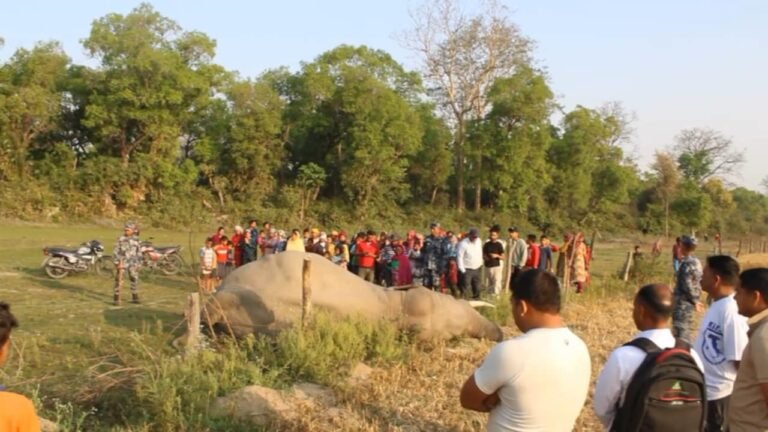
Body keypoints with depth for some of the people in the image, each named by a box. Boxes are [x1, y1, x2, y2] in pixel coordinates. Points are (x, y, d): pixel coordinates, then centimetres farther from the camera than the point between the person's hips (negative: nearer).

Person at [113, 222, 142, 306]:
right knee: (119, 280, -6)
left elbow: (139, 252, 11)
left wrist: (139, 264, 9)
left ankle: (135, 298, 21)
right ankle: (116, 299, 0)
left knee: (134, 279, 8)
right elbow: (116, 251, -7)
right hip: (122, 263, -3)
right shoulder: (121, 239, -7)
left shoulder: (136, 240, 3)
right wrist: (117, 263, -13)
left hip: (132, 264, 4)